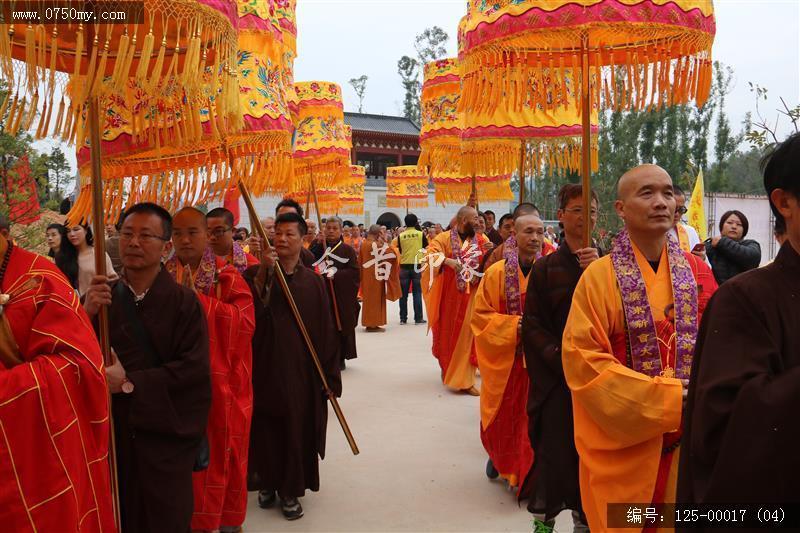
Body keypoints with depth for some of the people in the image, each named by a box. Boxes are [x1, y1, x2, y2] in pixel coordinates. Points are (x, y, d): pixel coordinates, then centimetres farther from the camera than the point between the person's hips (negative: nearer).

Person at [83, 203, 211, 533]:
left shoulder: (183, 301, -8)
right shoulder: (102, 297, 4)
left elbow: (195, 367, -16)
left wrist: (130, 382, -18)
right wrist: (86, 315, -18)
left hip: (166, 435, -3)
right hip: (113, 431, 3)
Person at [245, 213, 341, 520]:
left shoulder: (312, 282, 0)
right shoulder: (256, 274, 0)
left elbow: (326, 331, 0)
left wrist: (330, 376, -2)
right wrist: (263, 274, -24)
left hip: (300, 370, 0)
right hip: (264, 366, 0)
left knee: (296, 429, 5)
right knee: (265, 429, 11)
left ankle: (291, 490, 21)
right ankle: (267, 482, 31)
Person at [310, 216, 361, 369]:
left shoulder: (347, 250, 1)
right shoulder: (317, 248, 6)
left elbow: (355, 271, -6)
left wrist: (336, 274, -18)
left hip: (342, 296, -1)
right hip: (322, 295, 1)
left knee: (341, 326, 3)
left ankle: (340, 358, 15)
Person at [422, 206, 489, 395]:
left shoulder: (481, 241, 4)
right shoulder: (445, 238, -6)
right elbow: (430, 255, -19)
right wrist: (448, 261, -35)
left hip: (470, 296, 2)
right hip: (449, 295, -2)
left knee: (466, 335, 2)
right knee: (447, 333, 10)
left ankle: (464, 379, 9)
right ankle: (447, 368, 32)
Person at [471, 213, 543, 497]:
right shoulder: (497, 272, -6)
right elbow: (481, 315, -4)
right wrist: (513, 325, -17)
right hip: (504, 357, -1)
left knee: (532, 416, 6)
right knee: (502, 415, 12)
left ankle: (525, 473, 23)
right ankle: (499, 456, 40)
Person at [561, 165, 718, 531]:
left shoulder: (698, 272, 3)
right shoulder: (599, 276, -10)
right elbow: (582, 358, -15)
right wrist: (667, 398, -18)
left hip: (689, 439, 4)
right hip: (625, 439, -3)